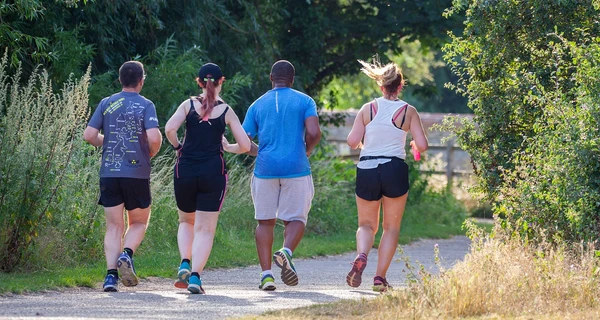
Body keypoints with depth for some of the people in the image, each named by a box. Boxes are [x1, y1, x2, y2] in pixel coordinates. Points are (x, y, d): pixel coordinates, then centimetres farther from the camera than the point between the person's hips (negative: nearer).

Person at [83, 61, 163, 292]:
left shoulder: (106, 104, 6)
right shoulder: (145, 105, -3)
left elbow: (89, 135, 1)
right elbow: (154, 137, -16)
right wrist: (151, 153, 5)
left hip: (109, 173, 2)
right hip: (137, 173, -2)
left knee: (114, 227, 6)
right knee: (139, 222, 14)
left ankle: (111, 274, -7)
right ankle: (127, 254, -13)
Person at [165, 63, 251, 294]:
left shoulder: (188, 105, 2)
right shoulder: (226, 111, 2)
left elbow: (169, 129, -13)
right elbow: (245, 146, 0)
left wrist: (178, 147, 5)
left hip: (185, 171, 1)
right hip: (213, 171, -1)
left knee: (187, 221, 22)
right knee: (205, 229, 3)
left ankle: (185, 264, 1)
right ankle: (195, 276, -12)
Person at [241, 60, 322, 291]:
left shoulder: (258, 105, 10)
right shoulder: (304, 101, 4)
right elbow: (314, 133, -10)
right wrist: (306, 150, 10)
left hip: (265, 168, 2)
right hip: (296, 168, -2)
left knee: (265, 221, 9)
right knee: (295, 218, 7)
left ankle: (266, 273, 1)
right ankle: (287, 251, -23)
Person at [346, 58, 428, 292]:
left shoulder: (368, 109, 2)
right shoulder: (408, 111, 0)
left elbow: (352, 141, -3)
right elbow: (422, 145, -5)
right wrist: (415, 147, 18)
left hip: (367, 170, 1)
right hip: (395, 170, -1)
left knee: (367, 225, 15)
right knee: (391, 227, 13)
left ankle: (361, 256, -16)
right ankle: (380, 277, 3)